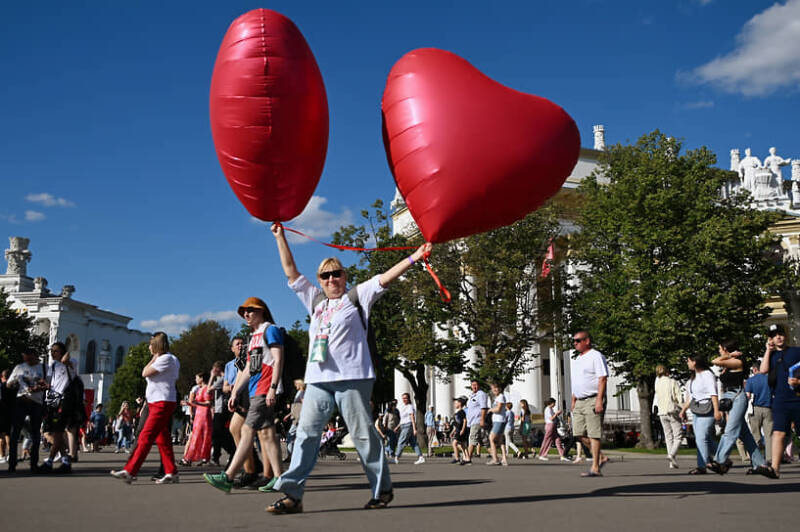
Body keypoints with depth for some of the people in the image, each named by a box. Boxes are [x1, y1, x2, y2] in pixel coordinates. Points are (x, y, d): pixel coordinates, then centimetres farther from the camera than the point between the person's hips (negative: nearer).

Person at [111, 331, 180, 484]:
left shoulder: (166, 358, -12)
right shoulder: (166, 359, 21)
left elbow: (145, 373, -14)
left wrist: (154, 357, -5)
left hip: (162, 404, -11)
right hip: (156, 404, 11)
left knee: (145, 437, -12)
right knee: (162, 439, 9)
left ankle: (129, 472, -14)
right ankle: (171, 473, 11)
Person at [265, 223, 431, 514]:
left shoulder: (357, 297, 8)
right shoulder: (316, 300, 21)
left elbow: (385, 278, 0)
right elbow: (291, 271, 24)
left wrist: (413, 257, -9)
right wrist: (280, 237, 24)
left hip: (352, 376, -5)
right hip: (318, 379, 5)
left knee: (363, 434, -1)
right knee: (306, 432, -2)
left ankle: (382, 489, 12)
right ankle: (292, 494, -2)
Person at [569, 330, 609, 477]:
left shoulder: (596, 356, -7)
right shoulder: (577, 359, 20)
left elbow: (602, 379, -15)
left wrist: (599, 400, -22)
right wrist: (573, 401, 21)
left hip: (593, 400, -9)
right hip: (580, 401, 9)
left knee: (593, 434, -8)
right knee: (579, 433, 6)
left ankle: (595, 468, -6)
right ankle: (601, 457, 19)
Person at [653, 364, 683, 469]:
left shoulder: (657, 383, 5)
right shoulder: (673, 382, -5)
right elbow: (680, 398, -7)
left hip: (662, 413, 4)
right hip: (673, 412, -4)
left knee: (668, 437, 9)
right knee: (677, 436, 1)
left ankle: (673, 462, 6)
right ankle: (672, 454, -23)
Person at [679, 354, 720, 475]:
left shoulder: (707, 375, -8)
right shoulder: (693, 378, 19)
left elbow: (714, 394, -15)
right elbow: (691, 397, 25)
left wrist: (716, 410, -23)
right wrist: (683, 410, 23)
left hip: (707, 411, -9)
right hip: (696, 412, 9)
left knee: (701, 438, -14)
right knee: (708, 439, 10)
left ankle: (702, 466, -14)